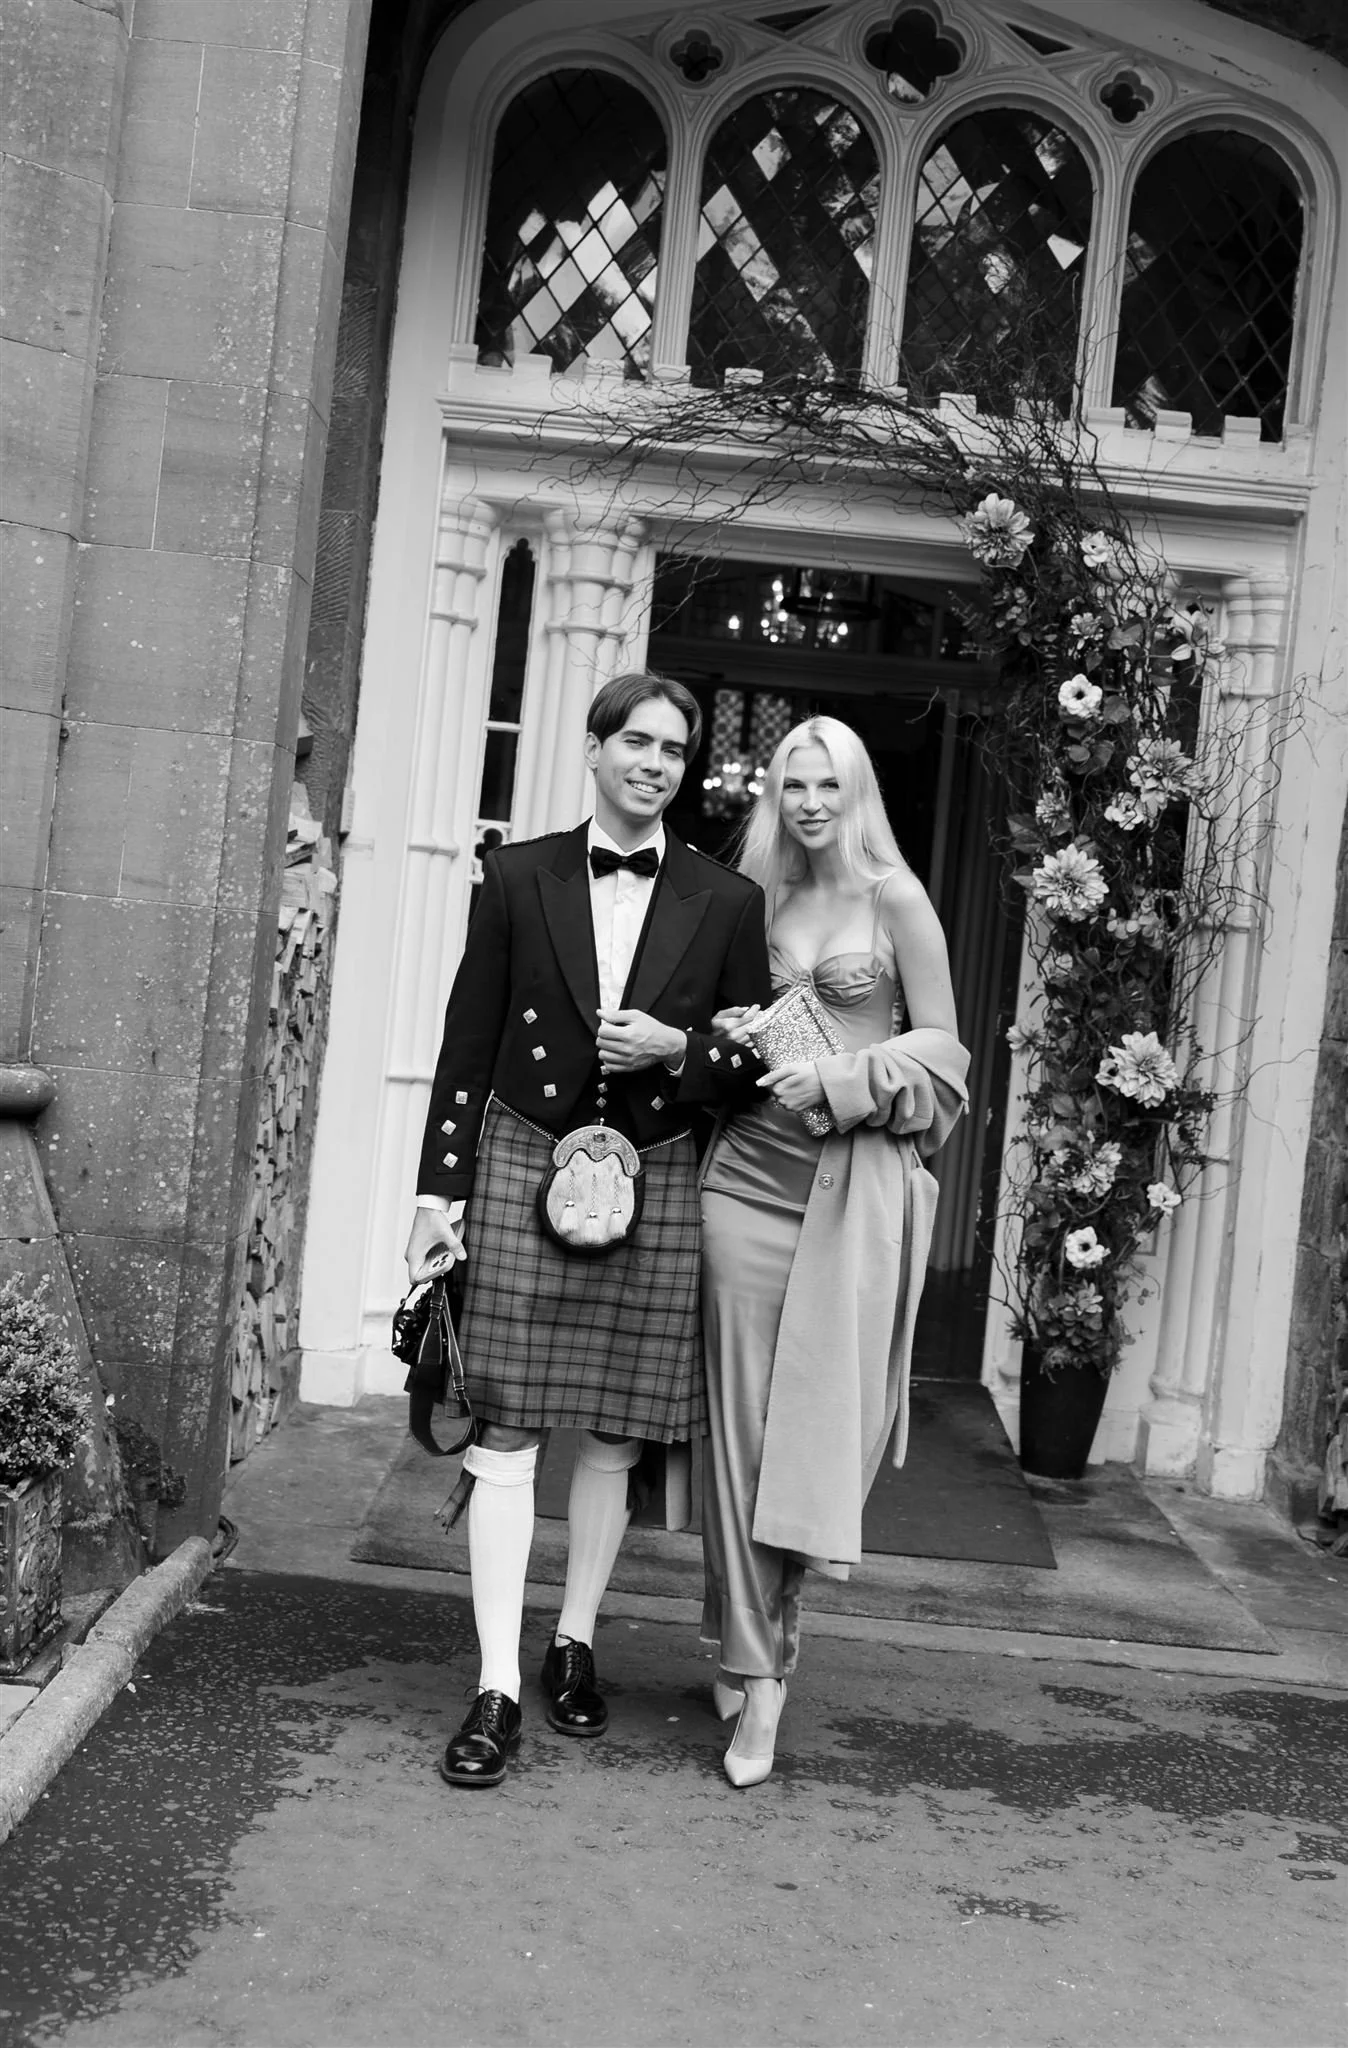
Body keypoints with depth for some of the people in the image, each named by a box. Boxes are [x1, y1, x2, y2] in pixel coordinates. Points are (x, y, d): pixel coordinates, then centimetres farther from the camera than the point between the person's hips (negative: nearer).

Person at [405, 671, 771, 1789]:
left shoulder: (728, 900, 3)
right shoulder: (519, 877, 2)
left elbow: (756, 1053, 7)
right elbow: (469, 1042, 2)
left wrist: (677, 1047, -13)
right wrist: (441, 1190, -1)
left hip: (653, 1183, 1)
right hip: (525, 1167, -1)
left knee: (617, 1434, 9)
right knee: (508, 1430, -3)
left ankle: (576, 1645, 26)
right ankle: (499, 1688, 2)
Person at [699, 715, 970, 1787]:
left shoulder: (894, 898, 1)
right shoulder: (756, 901, 12)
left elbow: (941, 1045, 0)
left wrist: (842, 1079, -13)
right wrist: (728, 1039, 1)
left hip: (857, 1180, -3)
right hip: (750, 1175, 3)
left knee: (818, 1417, -3)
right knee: (741, 1422, 1)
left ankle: (756, 1655, 11)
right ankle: (757, 1664, 12)